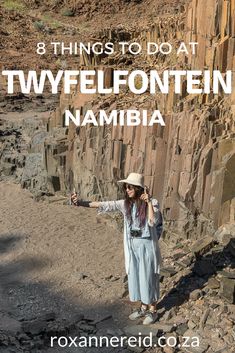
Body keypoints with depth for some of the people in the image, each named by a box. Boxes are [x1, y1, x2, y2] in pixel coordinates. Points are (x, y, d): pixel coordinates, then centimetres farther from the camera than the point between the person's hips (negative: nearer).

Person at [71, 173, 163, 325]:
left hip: (147, 246, -5)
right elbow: (105, 205, -8)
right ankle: (143, 307, 35)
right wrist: (80, 203, -17)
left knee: (148, 277, 7)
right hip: (132, 246, 5)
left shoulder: (152, 203, -14)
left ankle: (152, 311, 25)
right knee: (136, 277, 16)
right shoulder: (126, 204, -2)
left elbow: (153, 222, -27)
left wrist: (149, 202, -32)